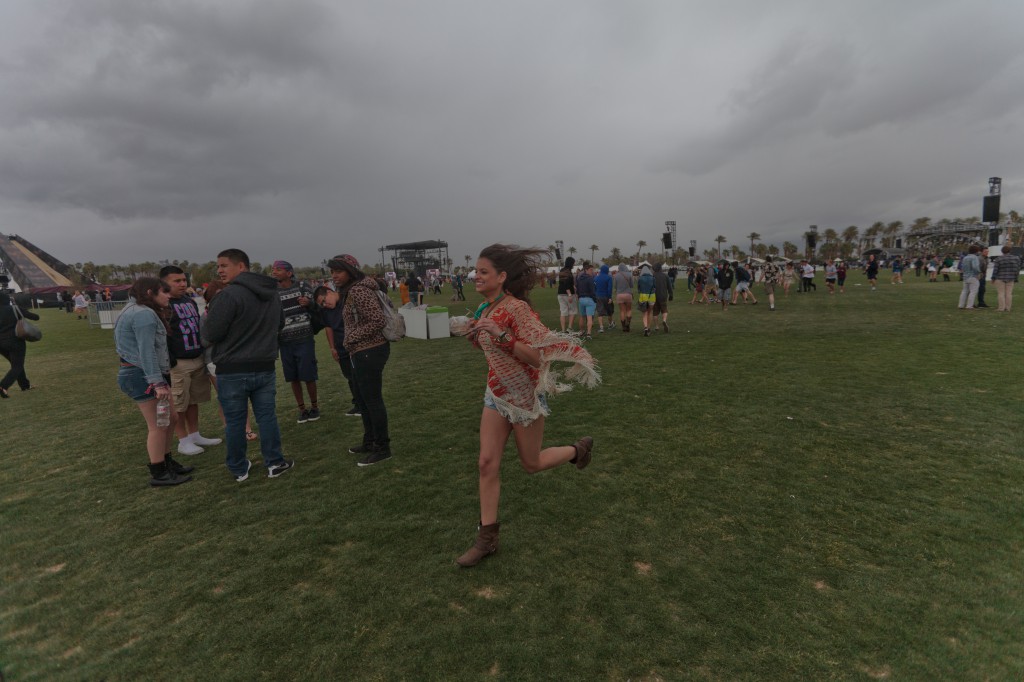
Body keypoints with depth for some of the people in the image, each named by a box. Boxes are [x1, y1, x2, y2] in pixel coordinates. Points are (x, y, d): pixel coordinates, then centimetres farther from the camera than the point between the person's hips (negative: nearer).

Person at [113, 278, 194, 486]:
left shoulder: (137, 311, 20)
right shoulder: (144, 314, -16)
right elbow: (147, 352, -23)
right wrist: (158, 383, -25)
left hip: (142, 375, 11)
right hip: (142, 376, -11)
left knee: (170, 419, 16)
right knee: (158, 425, -3)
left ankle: (166, 463, 27)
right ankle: (159, 474, 6)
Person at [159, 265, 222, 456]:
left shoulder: (190, 301, 15)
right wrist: (169, 361, -18)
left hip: (198, 359, 8)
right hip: (177, 363, -8)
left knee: (193, 401, 15)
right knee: (178, 405, 2)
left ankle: (195, 435, 26)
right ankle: (183, 441, 12)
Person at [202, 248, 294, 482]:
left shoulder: (229, 295, -17)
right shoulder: (272, 294, 9)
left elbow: (210, 335, -15)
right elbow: (280, 324, 22)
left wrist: (208, 319, 5)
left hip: (232, 371, -5)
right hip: (265, 368, 6)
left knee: (235, 421, 7)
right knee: (267, 416, 11)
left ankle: (239, 469, 19)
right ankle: (275, 463, 16)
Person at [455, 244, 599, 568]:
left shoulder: (516, 307, -21)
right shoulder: (485, 307, 4)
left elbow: (536, 356, -25)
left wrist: (499, 335, -33)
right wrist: (475, 337, -1)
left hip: (525, 394, -7)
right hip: (496, 394, 7)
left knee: (531, 463, 11)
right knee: (487, 463, 3)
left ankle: (579, 449, 39)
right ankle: (487, 538, 16)